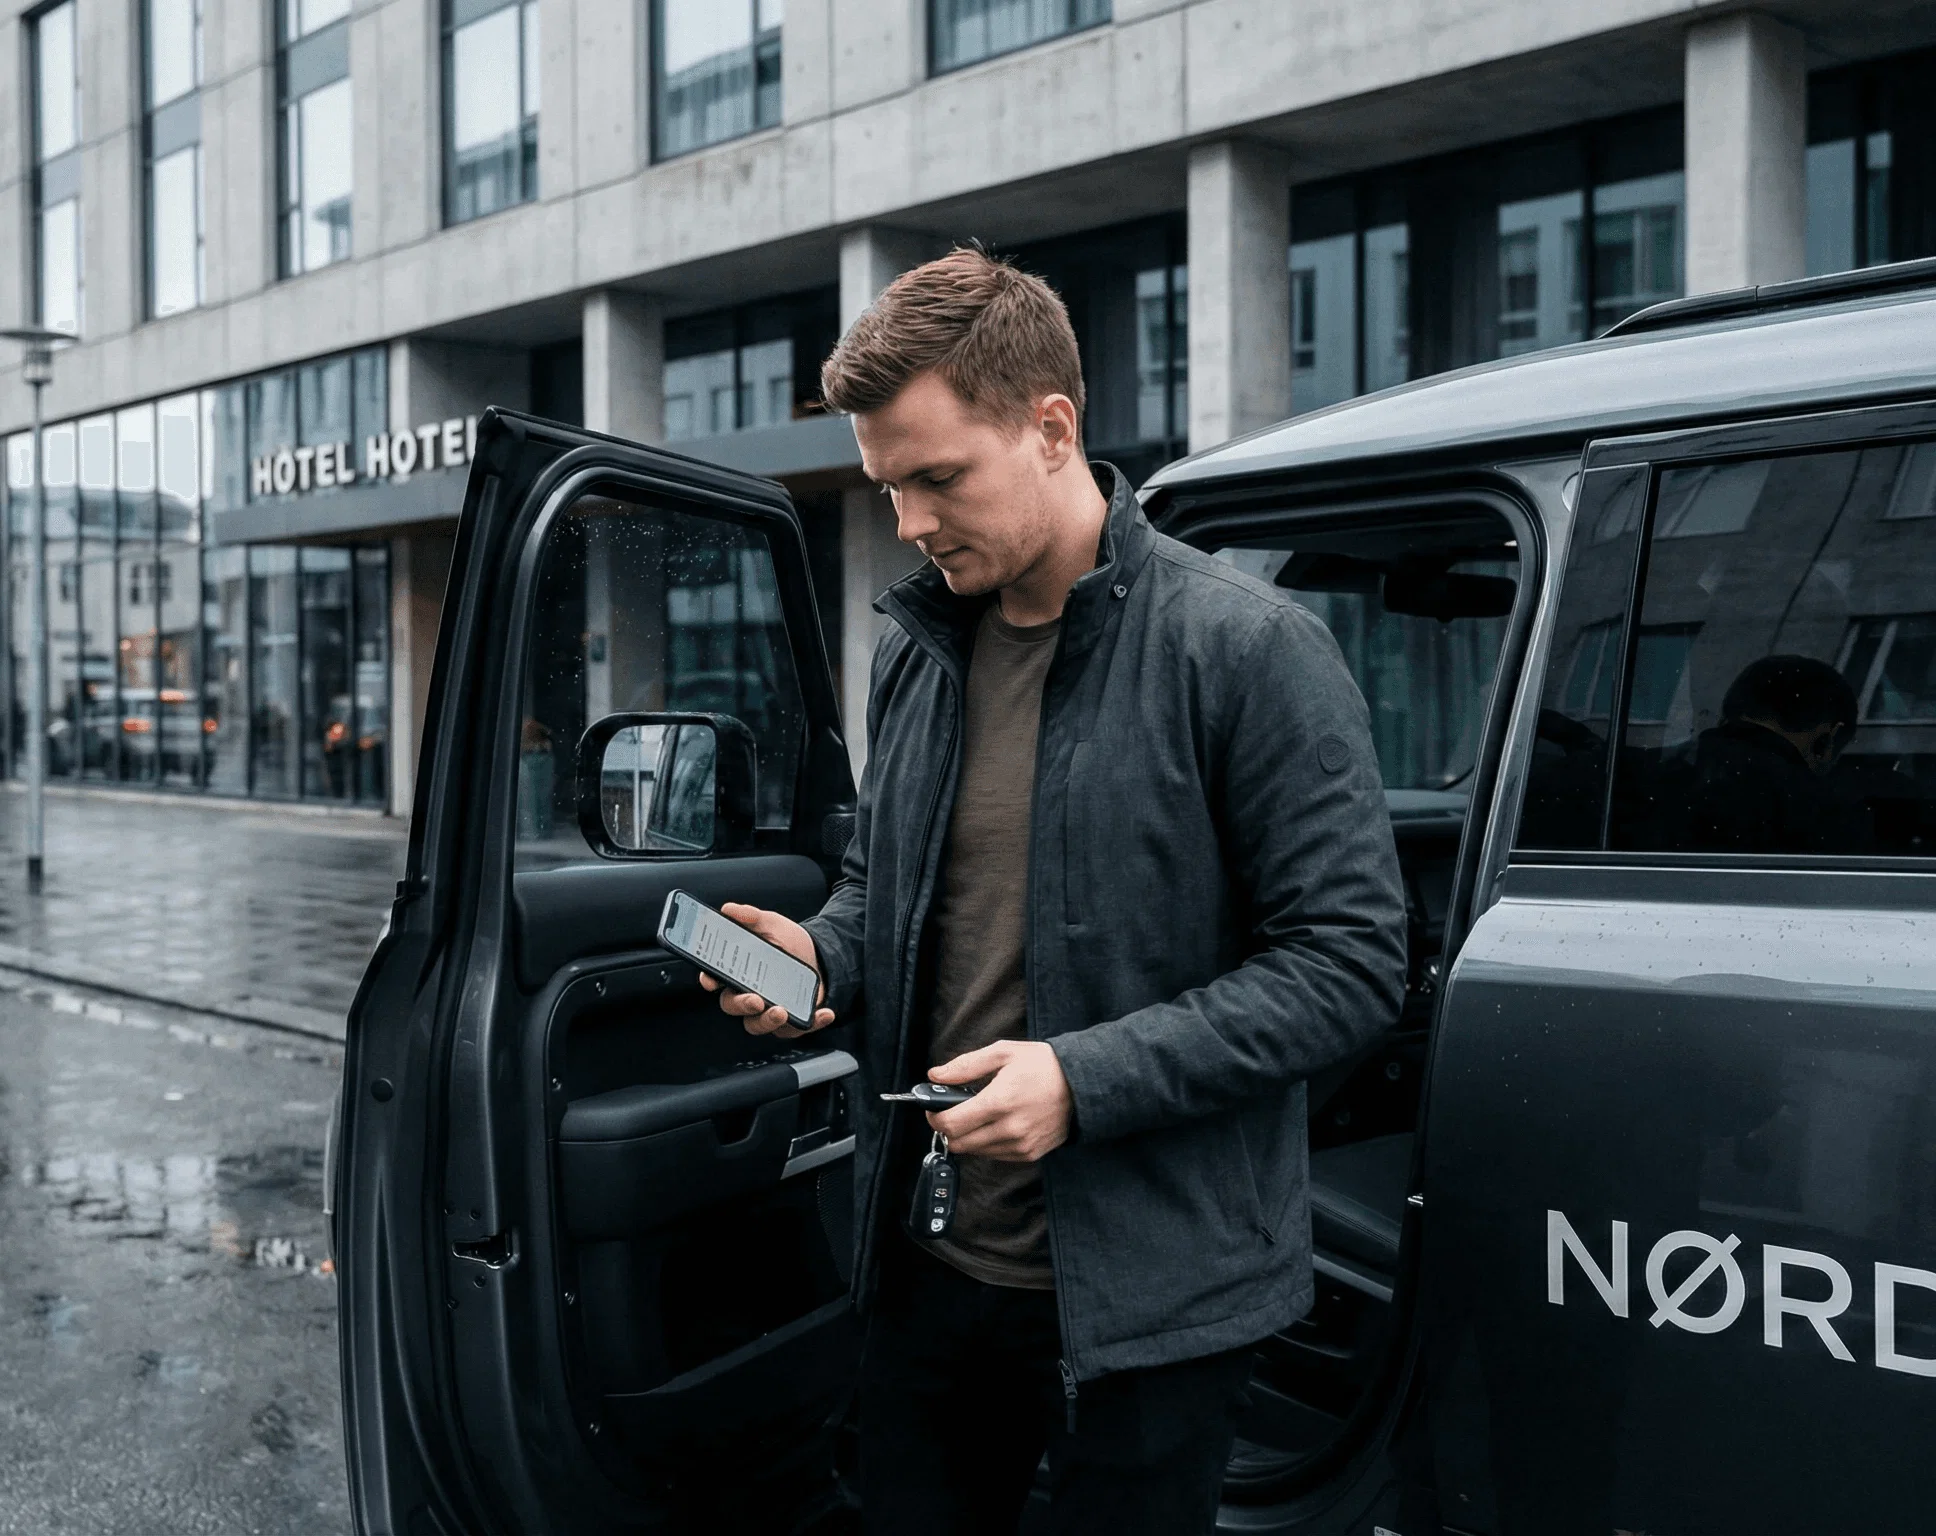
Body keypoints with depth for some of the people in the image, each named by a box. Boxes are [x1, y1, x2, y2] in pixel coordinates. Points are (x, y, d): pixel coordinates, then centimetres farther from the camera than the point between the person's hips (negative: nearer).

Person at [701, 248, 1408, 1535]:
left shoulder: (1247, 647, -14)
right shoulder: (917, 652, 7)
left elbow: (1350, 965, -15)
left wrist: (1088, 1079, -22)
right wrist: (821, 955, -2)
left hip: (1146, 1296, -6)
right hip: (928, 1267, 6)